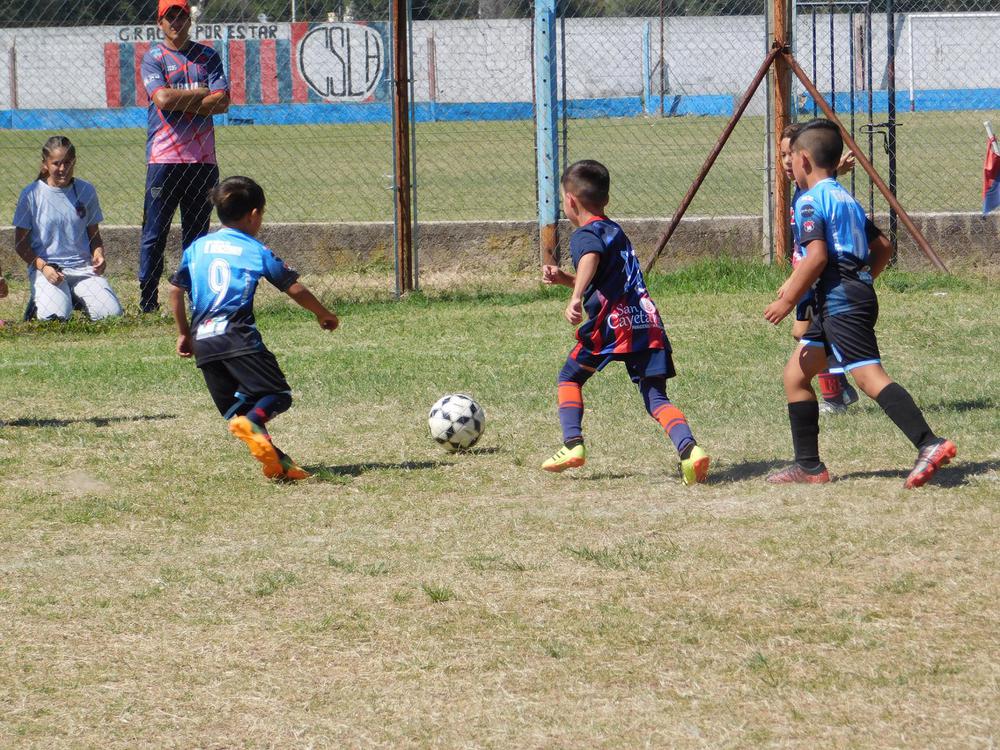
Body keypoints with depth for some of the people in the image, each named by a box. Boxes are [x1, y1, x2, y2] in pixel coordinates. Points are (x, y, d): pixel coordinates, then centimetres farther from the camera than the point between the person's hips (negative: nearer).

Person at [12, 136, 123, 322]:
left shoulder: (86, 191, 7)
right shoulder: (32, 194, -3)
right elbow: (20, 243, -1)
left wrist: (98, 256, -6)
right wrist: (43, 267, -17)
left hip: (83, 268, 3)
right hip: (45, 268, -3)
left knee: (112, 313, -18)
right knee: (56, 316, -28)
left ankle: (77, 299, 15)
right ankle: (38, 304, 9)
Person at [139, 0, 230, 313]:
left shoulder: (207, 56, 13)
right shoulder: (153, 58, 3)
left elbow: (222, 102, 0)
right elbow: (163, 99, -14)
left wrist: (181, 103, -8)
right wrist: (203, 93, -4)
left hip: (203, 158, 4)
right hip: (164, 157, -4)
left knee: (197, 233, 7)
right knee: (154, 234, -5)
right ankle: (148, 302, -3)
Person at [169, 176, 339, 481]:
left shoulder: (196, 247, 17)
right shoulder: (256, 251, 5)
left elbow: (175, 290, 20)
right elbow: (295, 289, 7)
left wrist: (184, 334, 31)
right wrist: (324, 314, 23)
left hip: (203, 341, 5)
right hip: (238, 337, -5)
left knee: (236, 408, 9)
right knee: (278, 393, -4)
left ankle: (276, 461, -5)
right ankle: (252, 422, -34)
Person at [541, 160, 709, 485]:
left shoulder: (585, 234, 0)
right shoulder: (615, 230, 26)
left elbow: (591, 259, -26)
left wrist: (576, 298, -38)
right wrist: (565, 279, 33)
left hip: (612, 323, -7)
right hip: (648, 321, 7)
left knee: (570, 378, 16)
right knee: (656, 397, 1)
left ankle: (573, 443, 4)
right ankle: (689, 448, -22)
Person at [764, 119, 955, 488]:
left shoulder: (810, 200, -8)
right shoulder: (847, 199, 19)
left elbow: (817, 256, -19)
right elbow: (882, 251, 20)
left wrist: (788, 301, -13)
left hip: (841, 301, -10)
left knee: (870, 377, -18)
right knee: (796, 374, 14)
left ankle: (930, 444, -30)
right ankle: (808, 465, 14)